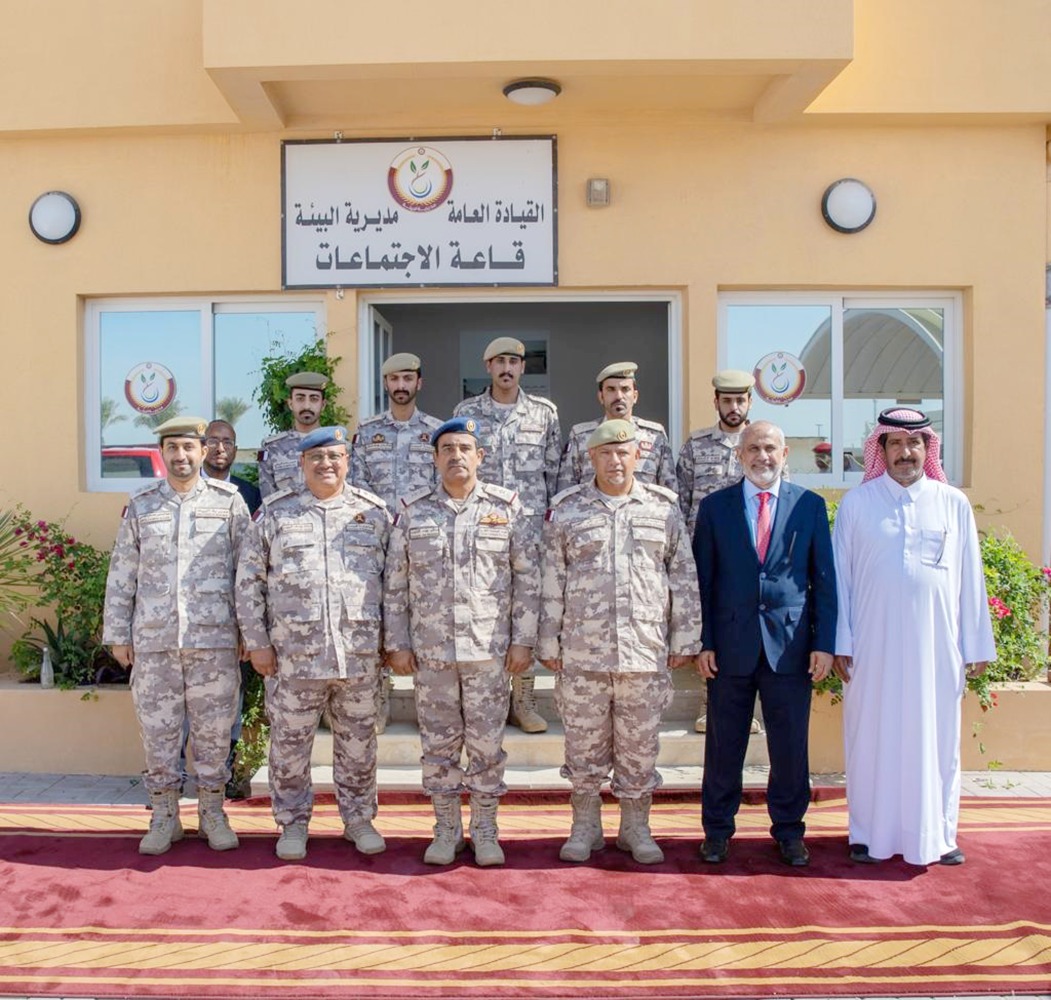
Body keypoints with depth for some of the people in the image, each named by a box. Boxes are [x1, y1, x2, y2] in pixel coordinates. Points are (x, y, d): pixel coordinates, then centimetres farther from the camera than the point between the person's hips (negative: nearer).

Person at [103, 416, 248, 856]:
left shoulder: (228, 501, 4)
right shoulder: (140, 506, 9)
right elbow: (121, 575, 10)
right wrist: (117, 635, 7)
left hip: (214, 638, -1)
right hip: (152, 639, 2)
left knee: (214, 728, 5)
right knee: (157, 728, 7)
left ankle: (212, 812, 20)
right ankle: (164, 816, 21)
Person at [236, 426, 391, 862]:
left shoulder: (374, 512, 7)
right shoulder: (275, 512, 4)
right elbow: (249, 580, 5)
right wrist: (256, 641, 0)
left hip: (360, 653, 1)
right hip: (293, 654, -1)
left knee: (358, 741, 11)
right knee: (290, 742, 7)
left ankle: (358, 817, 28)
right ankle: (293, 823, 25)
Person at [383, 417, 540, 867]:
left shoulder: (506, 508, 2)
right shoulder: (412, 511, 5)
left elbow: (528, 579, 2)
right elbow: (395, 583, 7)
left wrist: (523, 641, -3)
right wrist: (397, 643, 2)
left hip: (489, 648, -1)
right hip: (429, 650, 1)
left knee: (486, 742, 6)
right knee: (438, 742, 9)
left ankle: (485, 828, 22)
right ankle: (446, 829, 24)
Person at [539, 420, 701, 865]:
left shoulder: (664, 507, 6)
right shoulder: (566, 511, 3)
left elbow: (683, 577, 8)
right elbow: (551, 582, 4)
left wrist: (684, 639, 5)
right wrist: (549, 644, 2)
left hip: (645, 653, 1)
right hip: (581, 655, 0)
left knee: (640, 746, 9)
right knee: (584, 745, 8)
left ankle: (636, 828, 25)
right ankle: (585, 828, 25)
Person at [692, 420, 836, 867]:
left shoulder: (810, 506, 4)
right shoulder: (714, 507, 4)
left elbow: (824, 578, 4)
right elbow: (702, 579, 3)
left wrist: (824, 643, -2)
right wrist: (703, 642, -2)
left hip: (790, 645, 0)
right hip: (730, 645, 0)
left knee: (790, 745, 8)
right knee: (724, 743, 9)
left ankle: (788, 829, 25)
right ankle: (717, 829, 23)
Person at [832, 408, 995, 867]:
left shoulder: (954, 504, 6)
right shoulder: (856, 503, 3)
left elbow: (969, 578, 7)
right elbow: (840, 576, 3)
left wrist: (975, 646, 6)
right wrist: (841, 643, -1)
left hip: (936, 644, 1)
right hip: (875, 644, -1)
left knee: (936, 738, 7)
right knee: (874, 737, 5)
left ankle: (937, 833, 21)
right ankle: (872, 833, 17)